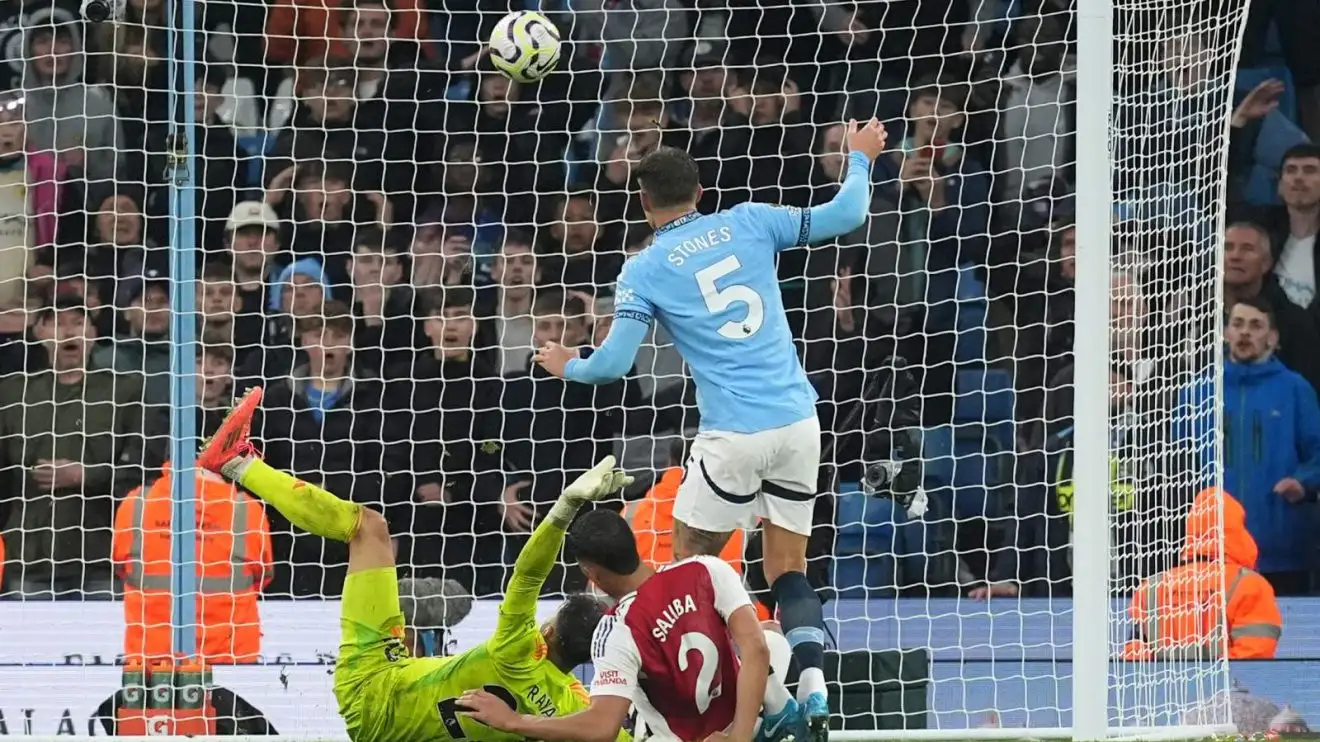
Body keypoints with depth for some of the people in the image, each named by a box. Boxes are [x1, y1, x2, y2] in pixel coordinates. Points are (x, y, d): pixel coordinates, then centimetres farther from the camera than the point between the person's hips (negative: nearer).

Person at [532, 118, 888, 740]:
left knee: (689, 564, 12)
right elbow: (843, 216, 9)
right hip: (799, 422, 4)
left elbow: (613, 363, -5)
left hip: (734, 433, -4)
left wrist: (566, 366, 16)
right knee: (787, 567, 10)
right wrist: (860, 159, 28)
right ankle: (812, 685, -9)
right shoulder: (749, 223, 7)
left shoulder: (644, 270, 0)